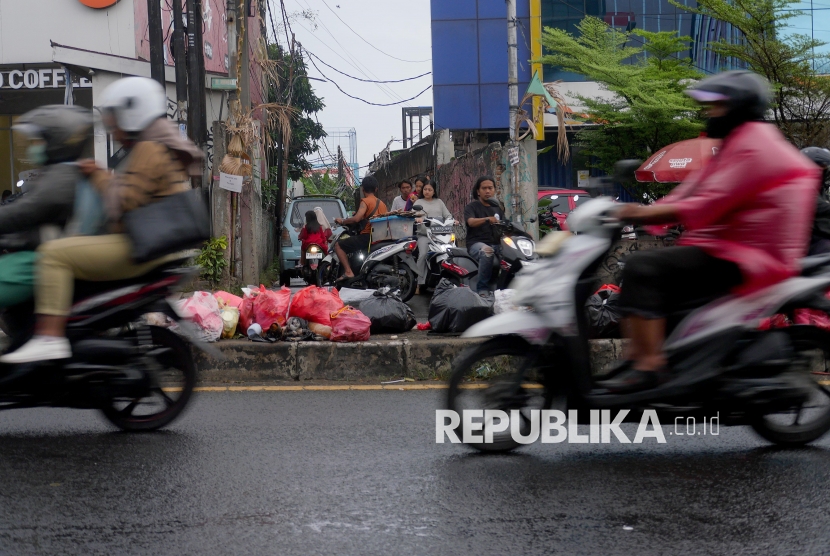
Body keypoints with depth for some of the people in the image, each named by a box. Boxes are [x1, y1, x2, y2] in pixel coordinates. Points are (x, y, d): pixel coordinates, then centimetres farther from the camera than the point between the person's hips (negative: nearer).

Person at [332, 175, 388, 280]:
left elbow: (356, 218, -21)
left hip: (366, 235, -8)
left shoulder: (365, 201, -7)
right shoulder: (382, 203, 16)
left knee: (338, 245, -2)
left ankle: (348, 271, -17)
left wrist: (342, 221, -5)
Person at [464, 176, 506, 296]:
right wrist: (487, 219, -34)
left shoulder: (497, 208, 23)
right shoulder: (471, 207, 6)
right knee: (487, 251, -39)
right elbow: (471, 222, -15)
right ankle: (482, 288, -31)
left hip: (496, 243, 4)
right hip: (476, 243, -4)